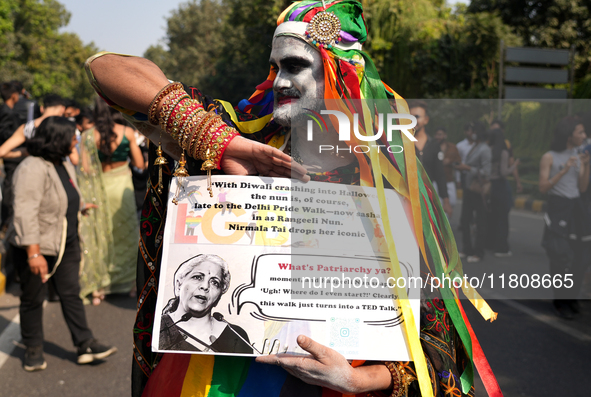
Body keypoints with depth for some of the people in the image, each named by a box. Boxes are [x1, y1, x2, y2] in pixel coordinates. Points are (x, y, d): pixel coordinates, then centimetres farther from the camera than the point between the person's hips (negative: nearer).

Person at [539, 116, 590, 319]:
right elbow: (543, 187, -11)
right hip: (558, 208, -5)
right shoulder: (549, 157, -5)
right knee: (562, 257, -8)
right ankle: (561, 302, 6)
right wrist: (564, 170, -17)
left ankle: (571, 298, 19)